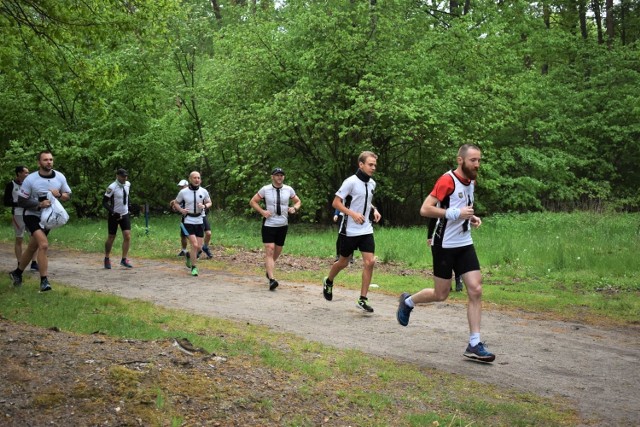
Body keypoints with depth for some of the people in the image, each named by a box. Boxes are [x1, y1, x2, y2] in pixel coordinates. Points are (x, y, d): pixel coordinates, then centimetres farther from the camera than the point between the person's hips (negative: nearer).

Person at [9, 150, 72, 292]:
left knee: (32, 247, 17)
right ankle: (44, 281, -19)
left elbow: (68, 195, 5)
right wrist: (39, 204, -26)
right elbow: (21, 201, -13)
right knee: (44, 245, -23)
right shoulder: (30, 179, -16)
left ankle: (17, 273, 38)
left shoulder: (60, 177, -4)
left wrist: (58, 195, -17)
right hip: (33, 216, -5)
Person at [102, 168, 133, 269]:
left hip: (125, 215, 5)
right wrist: (113, 212, -25)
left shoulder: (128, 184, 1)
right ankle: (107, 259, 25)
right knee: (111, 238, 6)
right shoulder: (112, 187, -19)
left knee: (127, 237, -8)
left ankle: (124, 260, -1)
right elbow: (104, 202, -17)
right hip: (114, 216, -5)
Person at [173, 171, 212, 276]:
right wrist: (181, 210, -12)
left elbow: (209, 203, 12)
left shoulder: (203, 191, -1)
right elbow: (176, 203, 8)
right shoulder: (183, 192, -6)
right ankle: (194, 268, 1)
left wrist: (204, 206, -11)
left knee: (199, 247, 6)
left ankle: (188, 255, 38)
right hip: (188, 221, -3)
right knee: (194, 245, -14)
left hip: (199, 221, 3)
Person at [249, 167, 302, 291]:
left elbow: (298, 201, 15)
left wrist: (294, 208, -7)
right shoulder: (265, 189, -5)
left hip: (283, 225, 4)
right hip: (268, 224, -4)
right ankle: (271, 279, -18)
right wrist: (262, 211, -12)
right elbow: (253, 202, 3)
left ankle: (268, 267, 44)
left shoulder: (289, 190, 1)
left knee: (278, 251, 15)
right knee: (269, 250, -12)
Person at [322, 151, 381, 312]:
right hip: (350, 231, -5)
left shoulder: (372, 183, 7)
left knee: (369, 262, -8)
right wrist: (353, 214, -25)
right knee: (343, 262, 10)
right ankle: (328, 282, 41)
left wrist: (374, 210, 5)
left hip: (366, 230, 5)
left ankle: (362, 299, -1)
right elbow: (336, 203, -14)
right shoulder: (351, 182, -14)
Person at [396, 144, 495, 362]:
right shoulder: (447, 180, -16)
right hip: (445, 245, -7)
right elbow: (425, 209, -21)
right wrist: (456, 213, -25)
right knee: (441, 295, 3)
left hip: (465, 244, 7)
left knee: (476, 290, -4)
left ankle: (474, 345, 0)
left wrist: (471, 218, 7)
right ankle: (408, 301, 33)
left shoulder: (471, 182, 10)